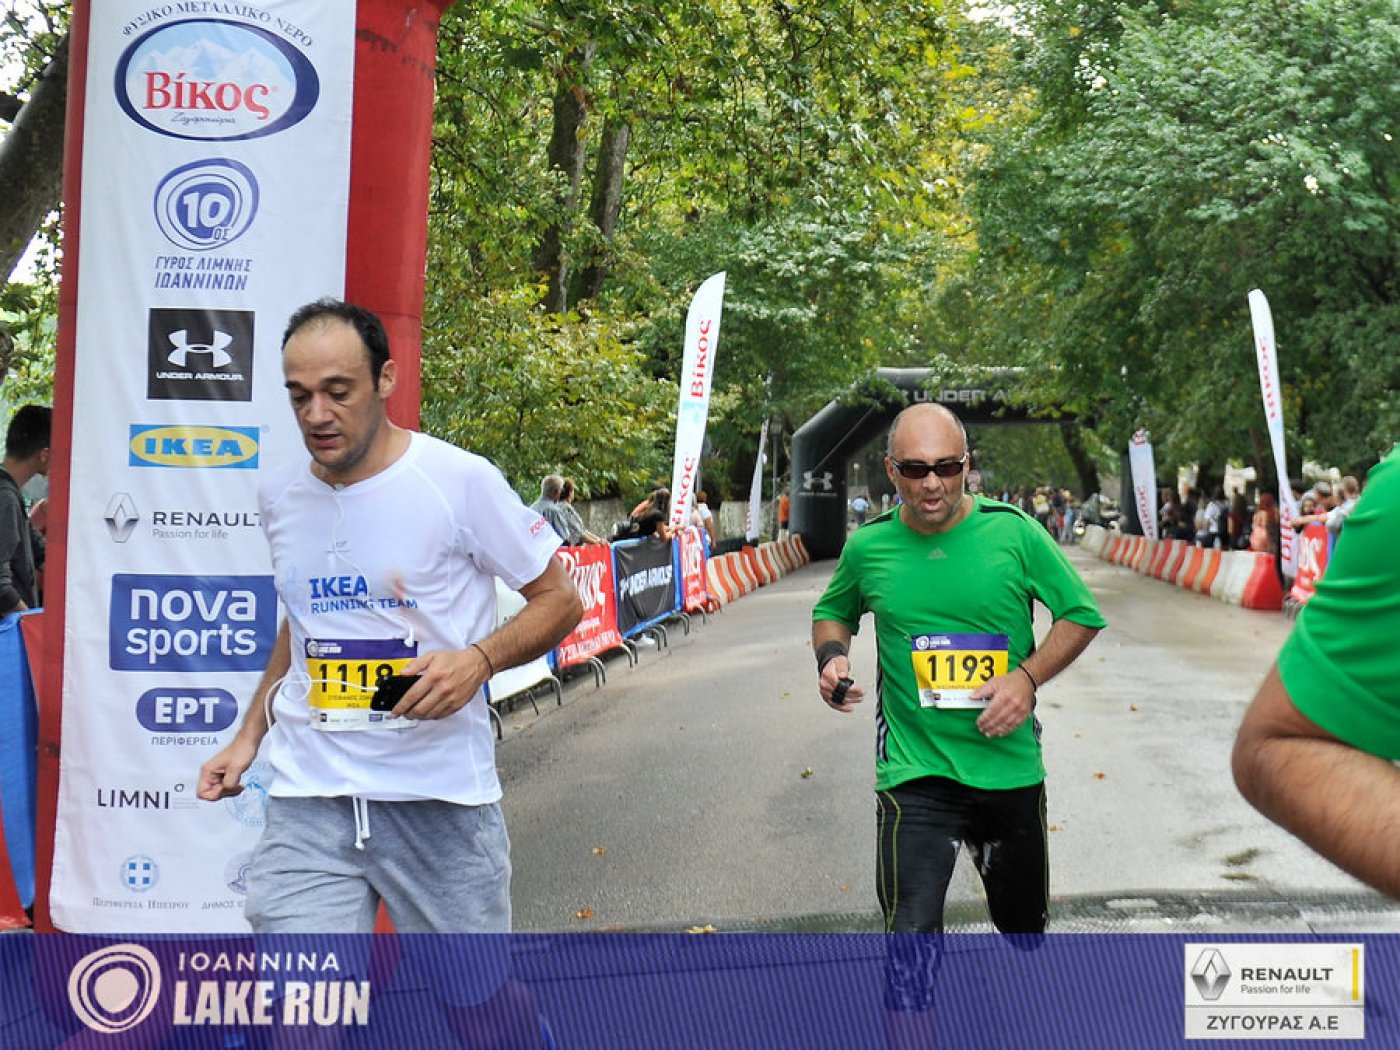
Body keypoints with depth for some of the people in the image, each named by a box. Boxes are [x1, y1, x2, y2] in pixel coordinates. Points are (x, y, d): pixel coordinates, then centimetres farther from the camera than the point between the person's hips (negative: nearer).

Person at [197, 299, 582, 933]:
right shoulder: (278, 495, 9)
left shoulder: (462, 481, -8)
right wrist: (250, 736, 16)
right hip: (306, 798, 3)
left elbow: (560, 601, -1)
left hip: (441, 795, -3)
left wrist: (479, 658, -19)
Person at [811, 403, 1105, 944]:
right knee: (912, 933, -15)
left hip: (1011, 770, 1)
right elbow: (832, 612, 17)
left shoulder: (1015, 532, -7)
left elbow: (1080, 615, 2)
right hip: (914, 773, -1)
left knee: (1025, 927, 22)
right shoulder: (868, 546, -3)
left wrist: (1027, 676, -14)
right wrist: (832, 657, -5)